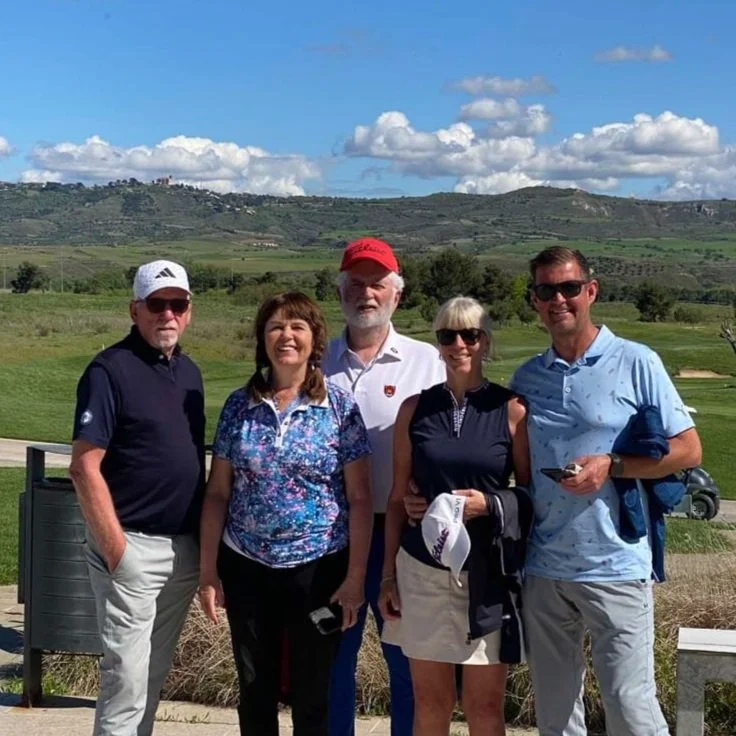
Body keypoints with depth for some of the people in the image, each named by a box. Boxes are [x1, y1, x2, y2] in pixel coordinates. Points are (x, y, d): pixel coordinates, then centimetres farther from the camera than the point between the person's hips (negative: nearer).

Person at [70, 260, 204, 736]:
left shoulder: (190, 372, 11)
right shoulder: (110, 370, -11)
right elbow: (85, 468, -15)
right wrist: (115, 548, -18)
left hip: (187, 547, 7)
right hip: (134, 546, -7)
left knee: (156, 674, 16)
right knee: (127, 678, -4)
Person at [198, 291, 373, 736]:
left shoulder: (340, 406, -4)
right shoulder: (240, 405, 2)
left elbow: (359, 498, -5)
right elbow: (218, 493, 5)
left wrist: (356, 577, -9)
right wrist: (208, 570, 2)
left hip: (318, 567, -2)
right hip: (246, 566, 2)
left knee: (313, 696, 9)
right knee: (255, 691, 14)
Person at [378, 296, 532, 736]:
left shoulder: (512, 410, -3)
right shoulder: (416, 409, 3)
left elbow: (532, 494, 3)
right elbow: (398, 498, 7)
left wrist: (490, 503, -17)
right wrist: (388, 575, 5)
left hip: (488, 572, -2)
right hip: (422, 569, 2)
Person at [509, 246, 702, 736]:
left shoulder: (636, 363, -4)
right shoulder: (526, 379, 9)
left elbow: (688, 450, -5)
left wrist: (610, 466, -15)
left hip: (615, 567, -4)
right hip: (543, 570, 5)